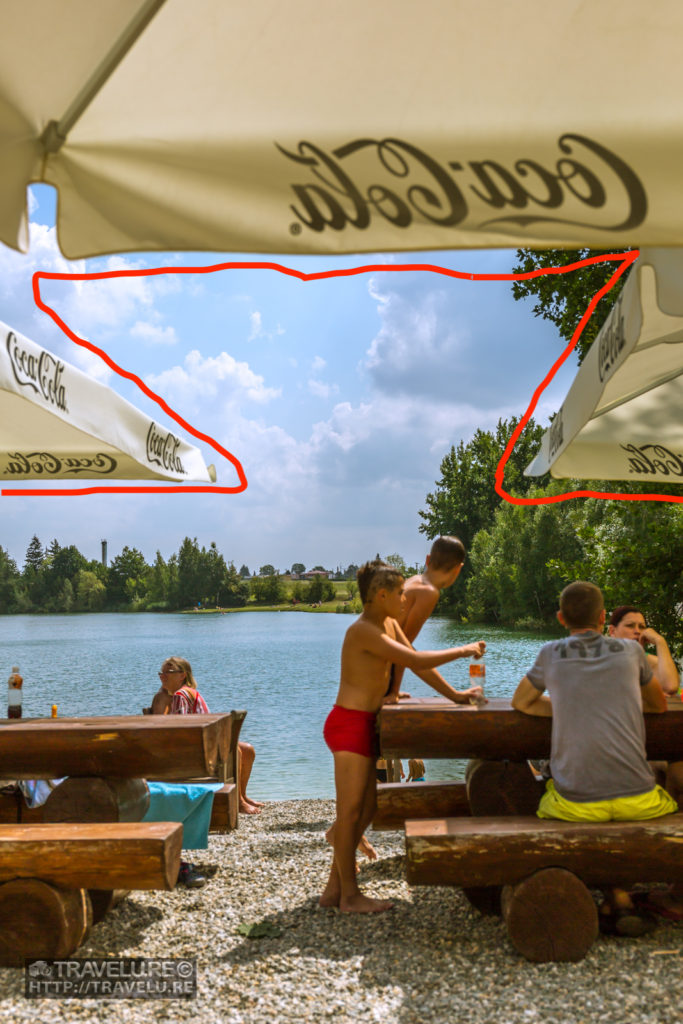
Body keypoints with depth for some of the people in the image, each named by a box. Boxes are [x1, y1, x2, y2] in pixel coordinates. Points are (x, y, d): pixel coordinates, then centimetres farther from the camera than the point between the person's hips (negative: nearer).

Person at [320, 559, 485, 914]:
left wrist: (455, 696, 14)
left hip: (362, 724, 10)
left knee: (366, 808, 14)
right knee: (350, 811, -1)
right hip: (349, 724, -10)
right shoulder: (364, 631, -19)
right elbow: (417, 661, -23)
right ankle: (349, 896, 10)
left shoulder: (389, 625, 12)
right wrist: (463, 651, -13)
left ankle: (334, 888, 22)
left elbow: (418, 665, 16)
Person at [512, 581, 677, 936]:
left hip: (576, 803, -1)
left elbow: (521, 702, 22)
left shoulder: (551, 654, 6)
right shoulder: (630, 650, 9)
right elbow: (660, 704, 26)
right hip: (636, 797, 1)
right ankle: (619, 897, 14)